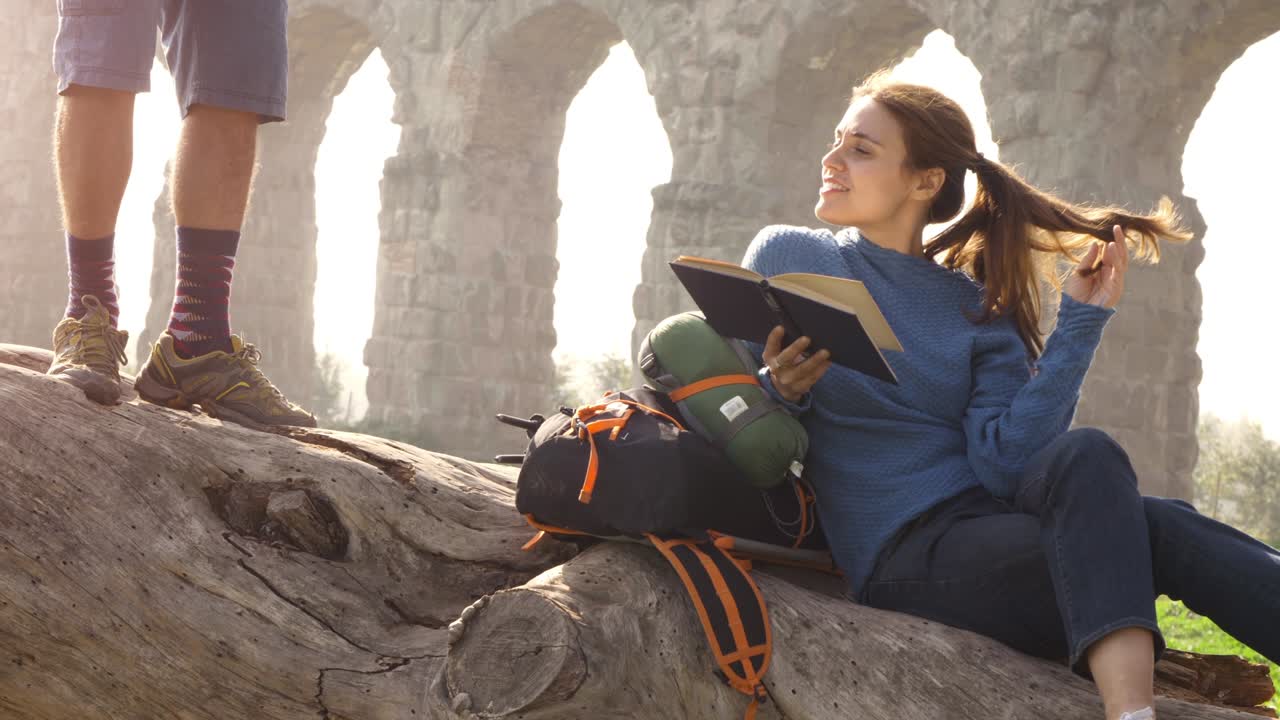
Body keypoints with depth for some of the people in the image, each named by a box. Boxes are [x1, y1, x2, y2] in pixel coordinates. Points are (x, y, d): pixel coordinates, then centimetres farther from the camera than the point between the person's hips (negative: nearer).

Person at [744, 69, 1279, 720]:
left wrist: (1078, 324, -5)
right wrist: (779, 393, -11)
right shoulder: (783, 258, 8)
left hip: (994, 521, 3)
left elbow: (1005, 464, -4)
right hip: (904, 557, -3)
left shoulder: (977, 310, 11)